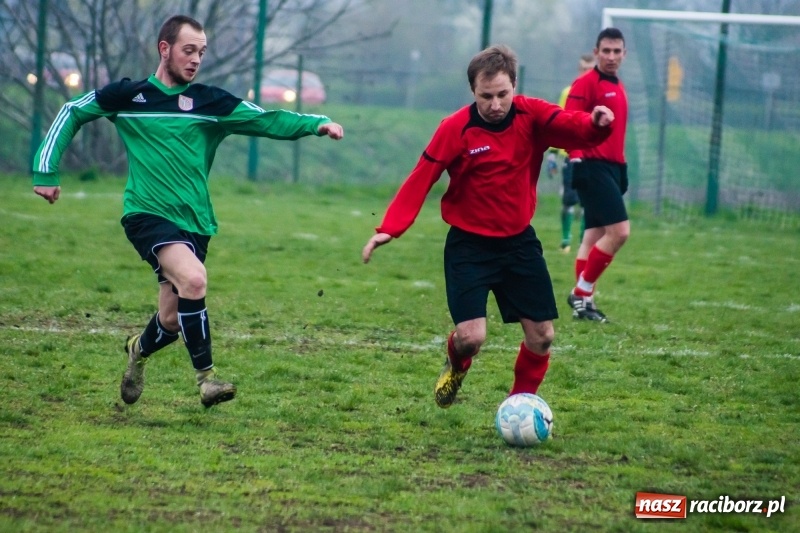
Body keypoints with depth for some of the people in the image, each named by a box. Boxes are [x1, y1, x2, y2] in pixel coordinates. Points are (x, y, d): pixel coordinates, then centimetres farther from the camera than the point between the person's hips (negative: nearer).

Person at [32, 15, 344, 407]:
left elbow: (269, 121, -1)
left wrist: (317, 124, -17)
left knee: (172, 321, 5)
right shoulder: (127, 96, 1)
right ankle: (205, 376, -19)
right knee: (193, 279, -29)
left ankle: (139, 350, 41)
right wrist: (45, 171, 9)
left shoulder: (211, 103, 4)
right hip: (147, 214, -3)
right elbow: (71, 113, 14)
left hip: (194, 223, 3)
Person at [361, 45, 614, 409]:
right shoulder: (456, 129, -15)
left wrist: (596, 124, -47)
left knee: (542, 336, 1)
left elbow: (573, 126, -24)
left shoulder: (531, 116, -8)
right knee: (471, 336, -14)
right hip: (469, 245, -3)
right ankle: (456, 366, 24)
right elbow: (420, 180, -16)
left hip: (519, 241, 3)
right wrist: (390, 228, -27)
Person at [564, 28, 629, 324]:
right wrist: (576, 159, -25)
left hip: (611, 168, 9)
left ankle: (582, 299, 12)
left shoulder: (618, 88, 17)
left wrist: (622, 169, 20)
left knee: (595, 235, 9)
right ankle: (582, 294, -7)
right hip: (593, 167, -9)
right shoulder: (586, 84, -9)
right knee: (619, 231, -14)